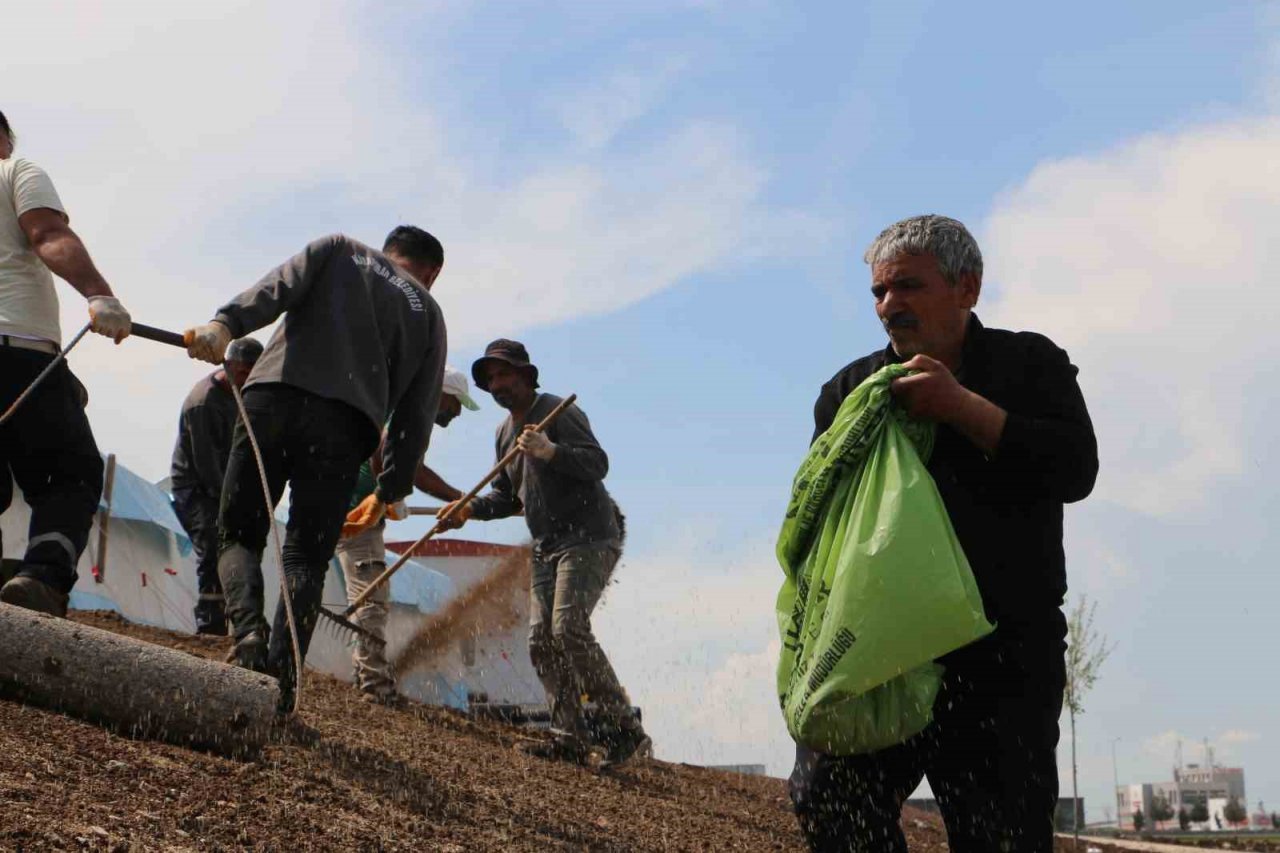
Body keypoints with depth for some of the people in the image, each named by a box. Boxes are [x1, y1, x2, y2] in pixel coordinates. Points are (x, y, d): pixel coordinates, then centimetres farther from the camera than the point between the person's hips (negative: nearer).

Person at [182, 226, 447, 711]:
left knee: (238, 535, 10)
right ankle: (282, 674, -11)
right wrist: (391, 489, 24)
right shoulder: (429, 312, 26)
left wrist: (226, 323, -12)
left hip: (272, 398, 0)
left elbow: (280, 284, 3)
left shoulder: (340, 249, 25)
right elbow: (417, 412, 19)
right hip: (345, 425, 0)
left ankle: (249, 629, -17)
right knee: (307, 558, 7)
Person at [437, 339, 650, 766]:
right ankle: (570, 735, 2)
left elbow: (598, 464, -21)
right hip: (547, 547, 9)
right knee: (541, 640, 0)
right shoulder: (506, 431, 17)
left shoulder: (557, 411, -9)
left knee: (568, 628, -22)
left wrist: (551, 452, -36)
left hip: (590, 537, -9)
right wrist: (471, 508, 6)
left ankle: (622, 726, -17)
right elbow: (508, 496, 23)